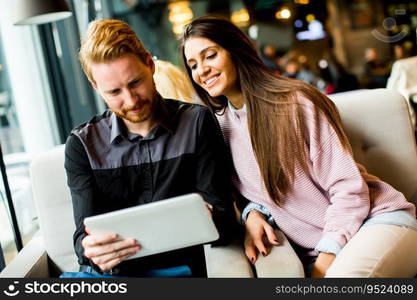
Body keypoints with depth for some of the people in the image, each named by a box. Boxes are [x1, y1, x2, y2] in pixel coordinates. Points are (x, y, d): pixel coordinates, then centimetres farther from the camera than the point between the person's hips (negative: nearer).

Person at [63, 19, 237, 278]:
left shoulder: (197, 122, 3)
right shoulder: (82, 145, 6)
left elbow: (224, 217, 0)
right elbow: (84, 234, 0)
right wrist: (90, 250, -25)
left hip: (177, 268, -1)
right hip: (105, 272, 2)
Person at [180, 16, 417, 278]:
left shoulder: (296, 102, -10)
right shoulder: (220, 125, 7)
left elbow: (348, 188, -11)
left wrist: (325, 262, -18)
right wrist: (252, 214, -5)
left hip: (378, 219, -4)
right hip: (317, 250, 5)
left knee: (344, 275, -37)